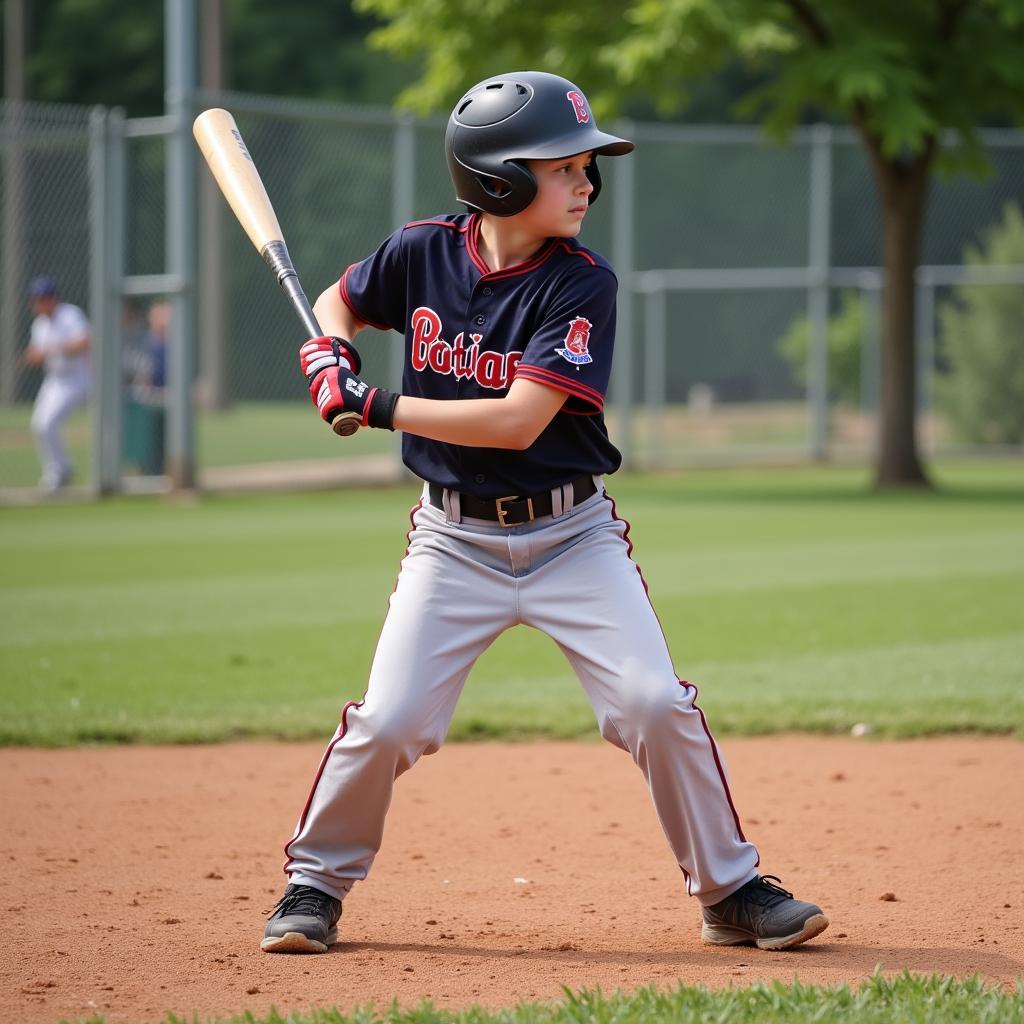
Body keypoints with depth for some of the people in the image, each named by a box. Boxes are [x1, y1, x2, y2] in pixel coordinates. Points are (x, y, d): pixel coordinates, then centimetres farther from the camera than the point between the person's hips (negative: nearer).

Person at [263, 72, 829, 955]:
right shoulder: (423, 253, -5)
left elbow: (518, 422, -22)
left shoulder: (582, 285, -13)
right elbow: (341, 302, 17)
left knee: (657, 705, -12)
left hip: (572, 535, -1)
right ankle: (315, 884, 16)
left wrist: (381, 408, -21)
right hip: (455, 540, 1)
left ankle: (732, 890, 5)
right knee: (387, 722, -7)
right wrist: (331, 355, -5)